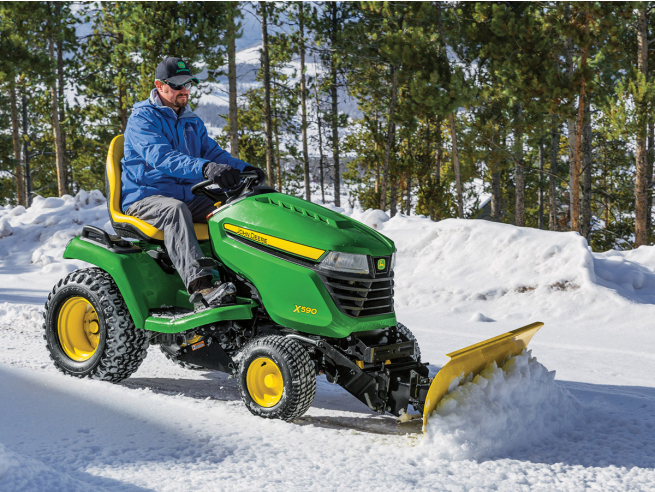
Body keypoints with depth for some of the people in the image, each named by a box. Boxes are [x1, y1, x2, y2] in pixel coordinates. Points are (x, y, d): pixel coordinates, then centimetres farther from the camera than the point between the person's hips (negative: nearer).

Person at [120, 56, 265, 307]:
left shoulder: (192, 122, 20)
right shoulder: (142, 119, -6)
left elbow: (213, 152, 14)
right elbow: (159, 156, -24)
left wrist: (245, 168, -9)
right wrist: (204, 168, -41)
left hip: (189, 197, 7)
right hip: (145, 198, -7)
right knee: (175, 210, -40)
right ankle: (200, 286, -56)